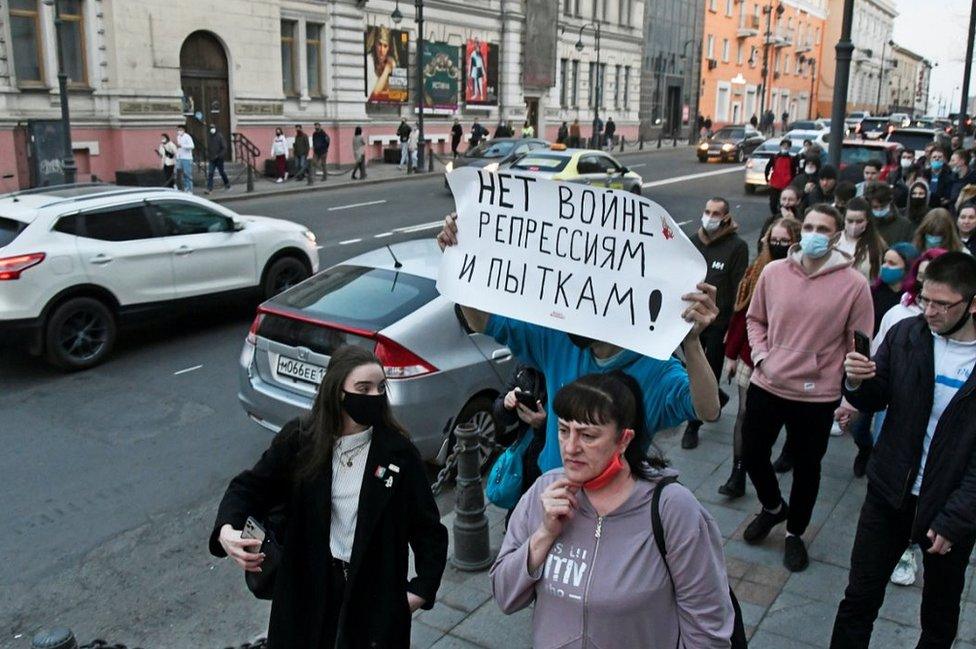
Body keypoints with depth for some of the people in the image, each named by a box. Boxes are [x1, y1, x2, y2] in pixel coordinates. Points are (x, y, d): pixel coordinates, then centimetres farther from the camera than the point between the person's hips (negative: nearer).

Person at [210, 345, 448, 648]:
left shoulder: (398, 452, -10)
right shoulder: (300, 439, -8)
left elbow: (427, 526, -5)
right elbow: (251, 486, -1)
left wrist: (423, 588, -11)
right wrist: (226, 529, -20)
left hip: (375, 589, -1)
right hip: (308, 585, 1)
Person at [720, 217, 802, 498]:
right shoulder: (757, 271, 1)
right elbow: (740, 315, 4)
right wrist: (731, 353, 6)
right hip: (751, 357, 3)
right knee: (746, 413, 3)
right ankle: (737, 476, 8)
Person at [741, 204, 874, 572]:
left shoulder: (854, 284, -11)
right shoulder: (773, 272, -4)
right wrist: (760, 354, -3)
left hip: (817, 395, -2)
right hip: (766, 386, 3)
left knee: (806, 467, 14)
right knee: (753, 454, 16)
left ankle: (795, 532, 39)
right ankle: (773, 508, 46)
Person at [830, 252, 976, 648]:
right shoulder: (906, 335, -7)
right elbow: (874, 400, 3)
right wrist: (856, 381, -19)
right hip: (890, 493, 2)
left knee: (940, 615, 20)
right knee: (859, 597, 10)